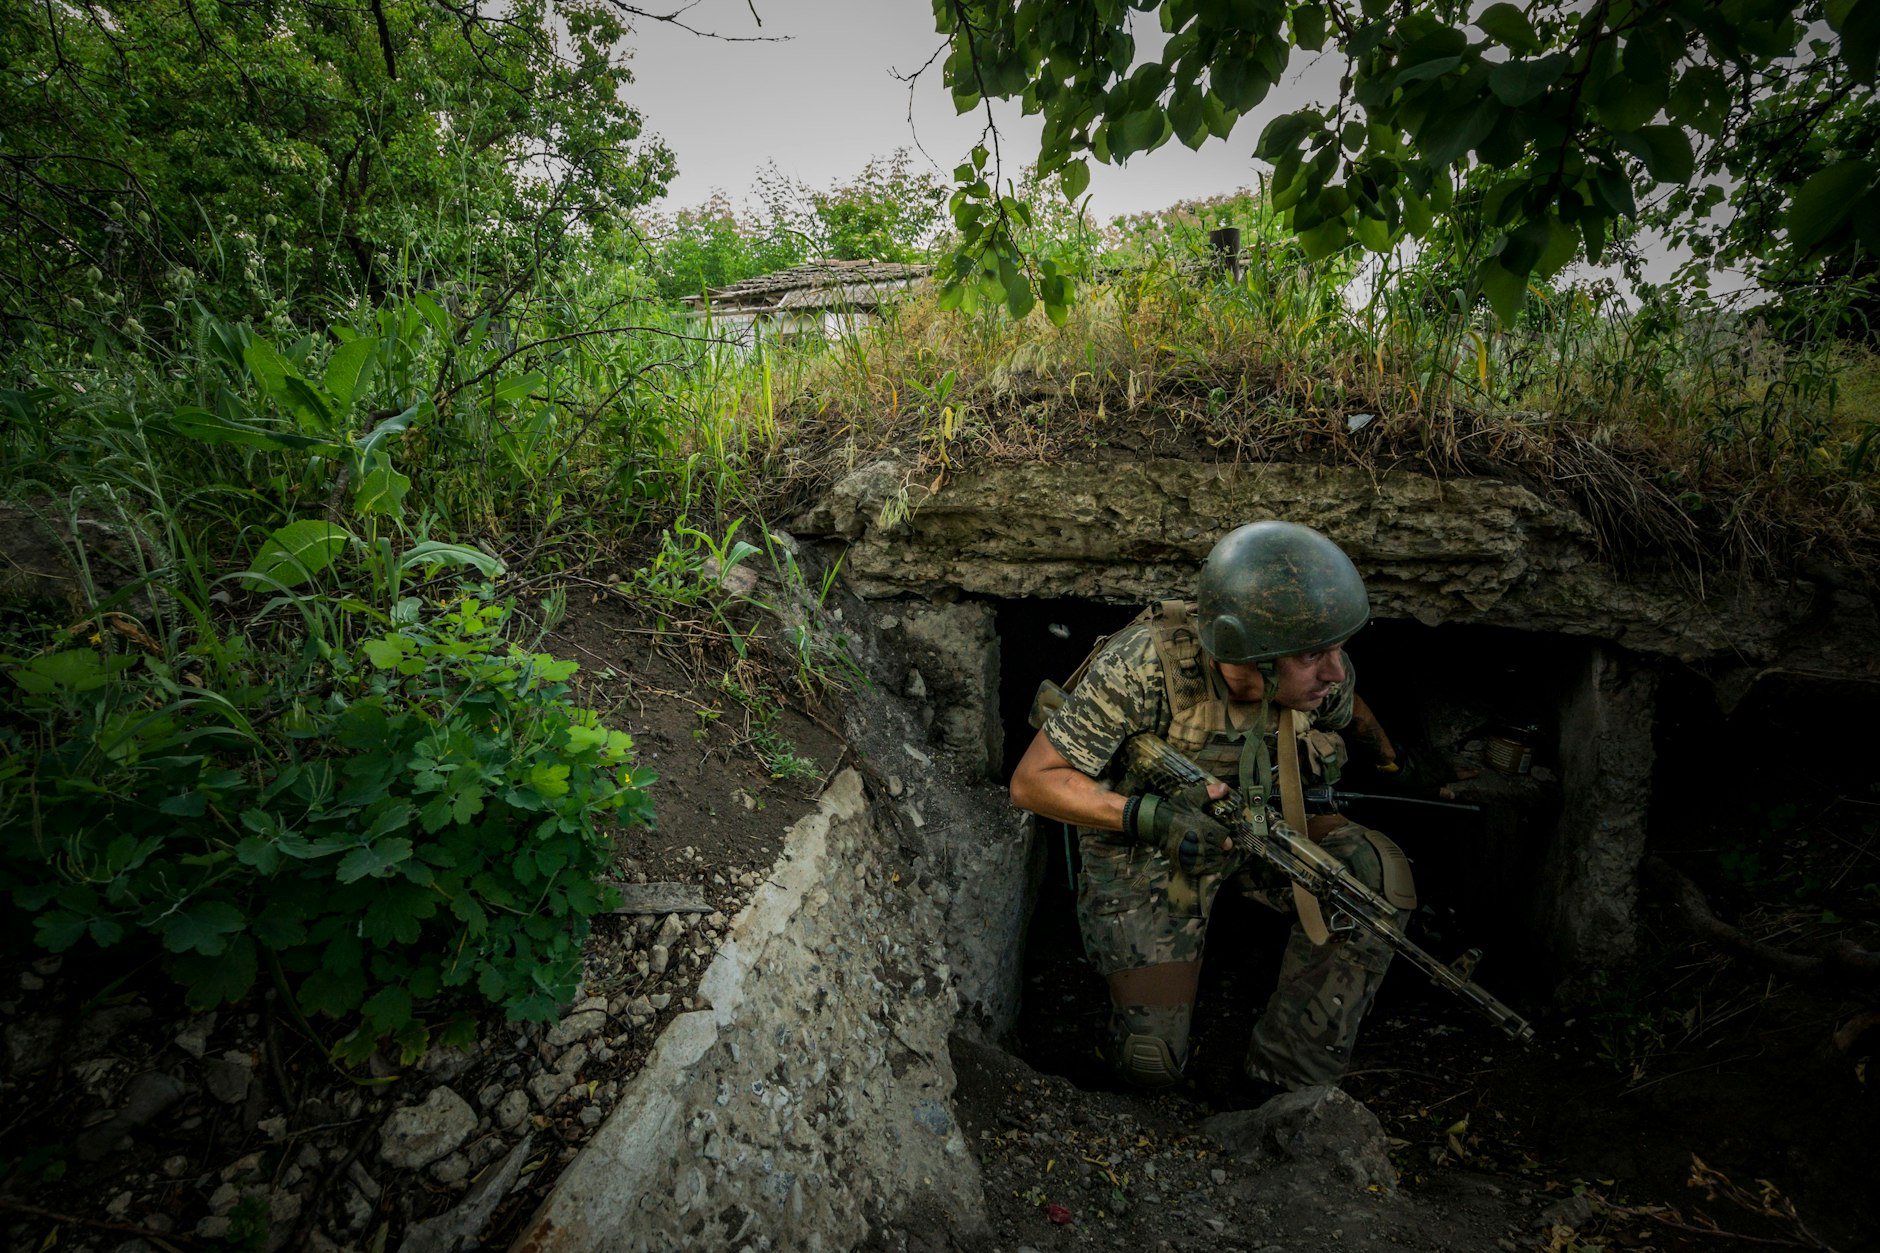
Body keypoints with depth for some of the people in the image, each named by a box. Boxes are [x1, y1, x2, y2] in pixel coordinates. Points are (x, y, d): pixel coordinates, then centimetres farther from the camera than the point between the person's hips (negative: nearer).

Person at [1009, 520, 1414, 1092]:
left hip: (1258, 818, 4)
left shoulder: (1323, 676, -19)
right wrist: (1150, 815, -42)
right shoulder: (1144, 665, -35)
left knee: (1378, 874, -22)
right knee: (1152, 1059, -10)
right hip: (1143, 840, -4)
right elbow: (1032, 783, -29)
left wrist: (1384, 749, 30)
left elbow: (1347, 706, 10)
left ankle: (1288, 1083, -7)